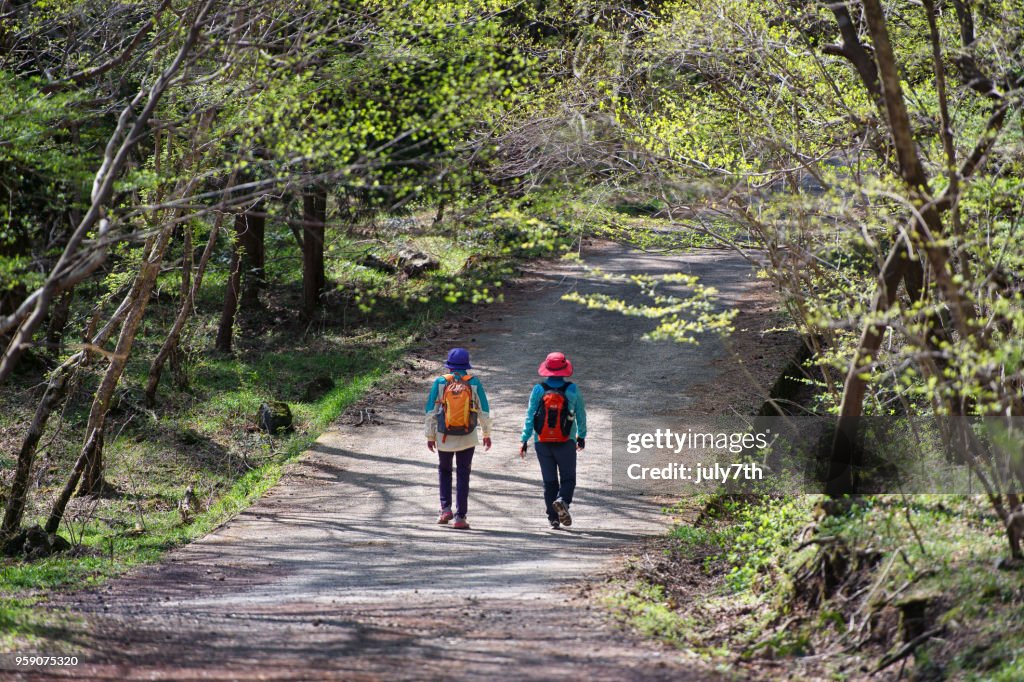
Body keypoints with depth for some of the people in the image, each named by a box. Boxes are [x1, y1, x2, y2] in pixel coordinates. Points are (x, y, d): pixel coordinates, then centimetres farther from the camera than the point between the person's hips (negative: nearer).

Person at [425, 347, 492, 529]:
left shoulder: (440, 383, -5)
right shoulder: (474, 383, -5)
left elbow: (430, 412, -3)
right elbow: (484, 412, -1)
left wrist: (430, 436, 5)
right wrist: (487, 434, 11)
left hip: (444, 437, 0)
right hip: (467, 438, 0)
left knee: (444, 470, 22)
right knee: (463, 475, 6)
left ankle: (445, 508, 11)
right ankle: (460, 517, 3)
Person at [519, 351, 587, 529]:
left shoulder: (538, 389, -3)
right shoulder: (572, 389, -3)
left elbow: (530, 415, -3)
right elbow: (581, 414, 4)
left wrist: (525, 440, 0)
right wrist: (582, 436, 18)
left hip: (542, 442, 1)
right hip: (566, 442, -1)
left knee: (549, 481, 9)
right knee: (568, 478, 6)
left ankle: (553, 518, 6)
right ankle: (563, 501, -23)